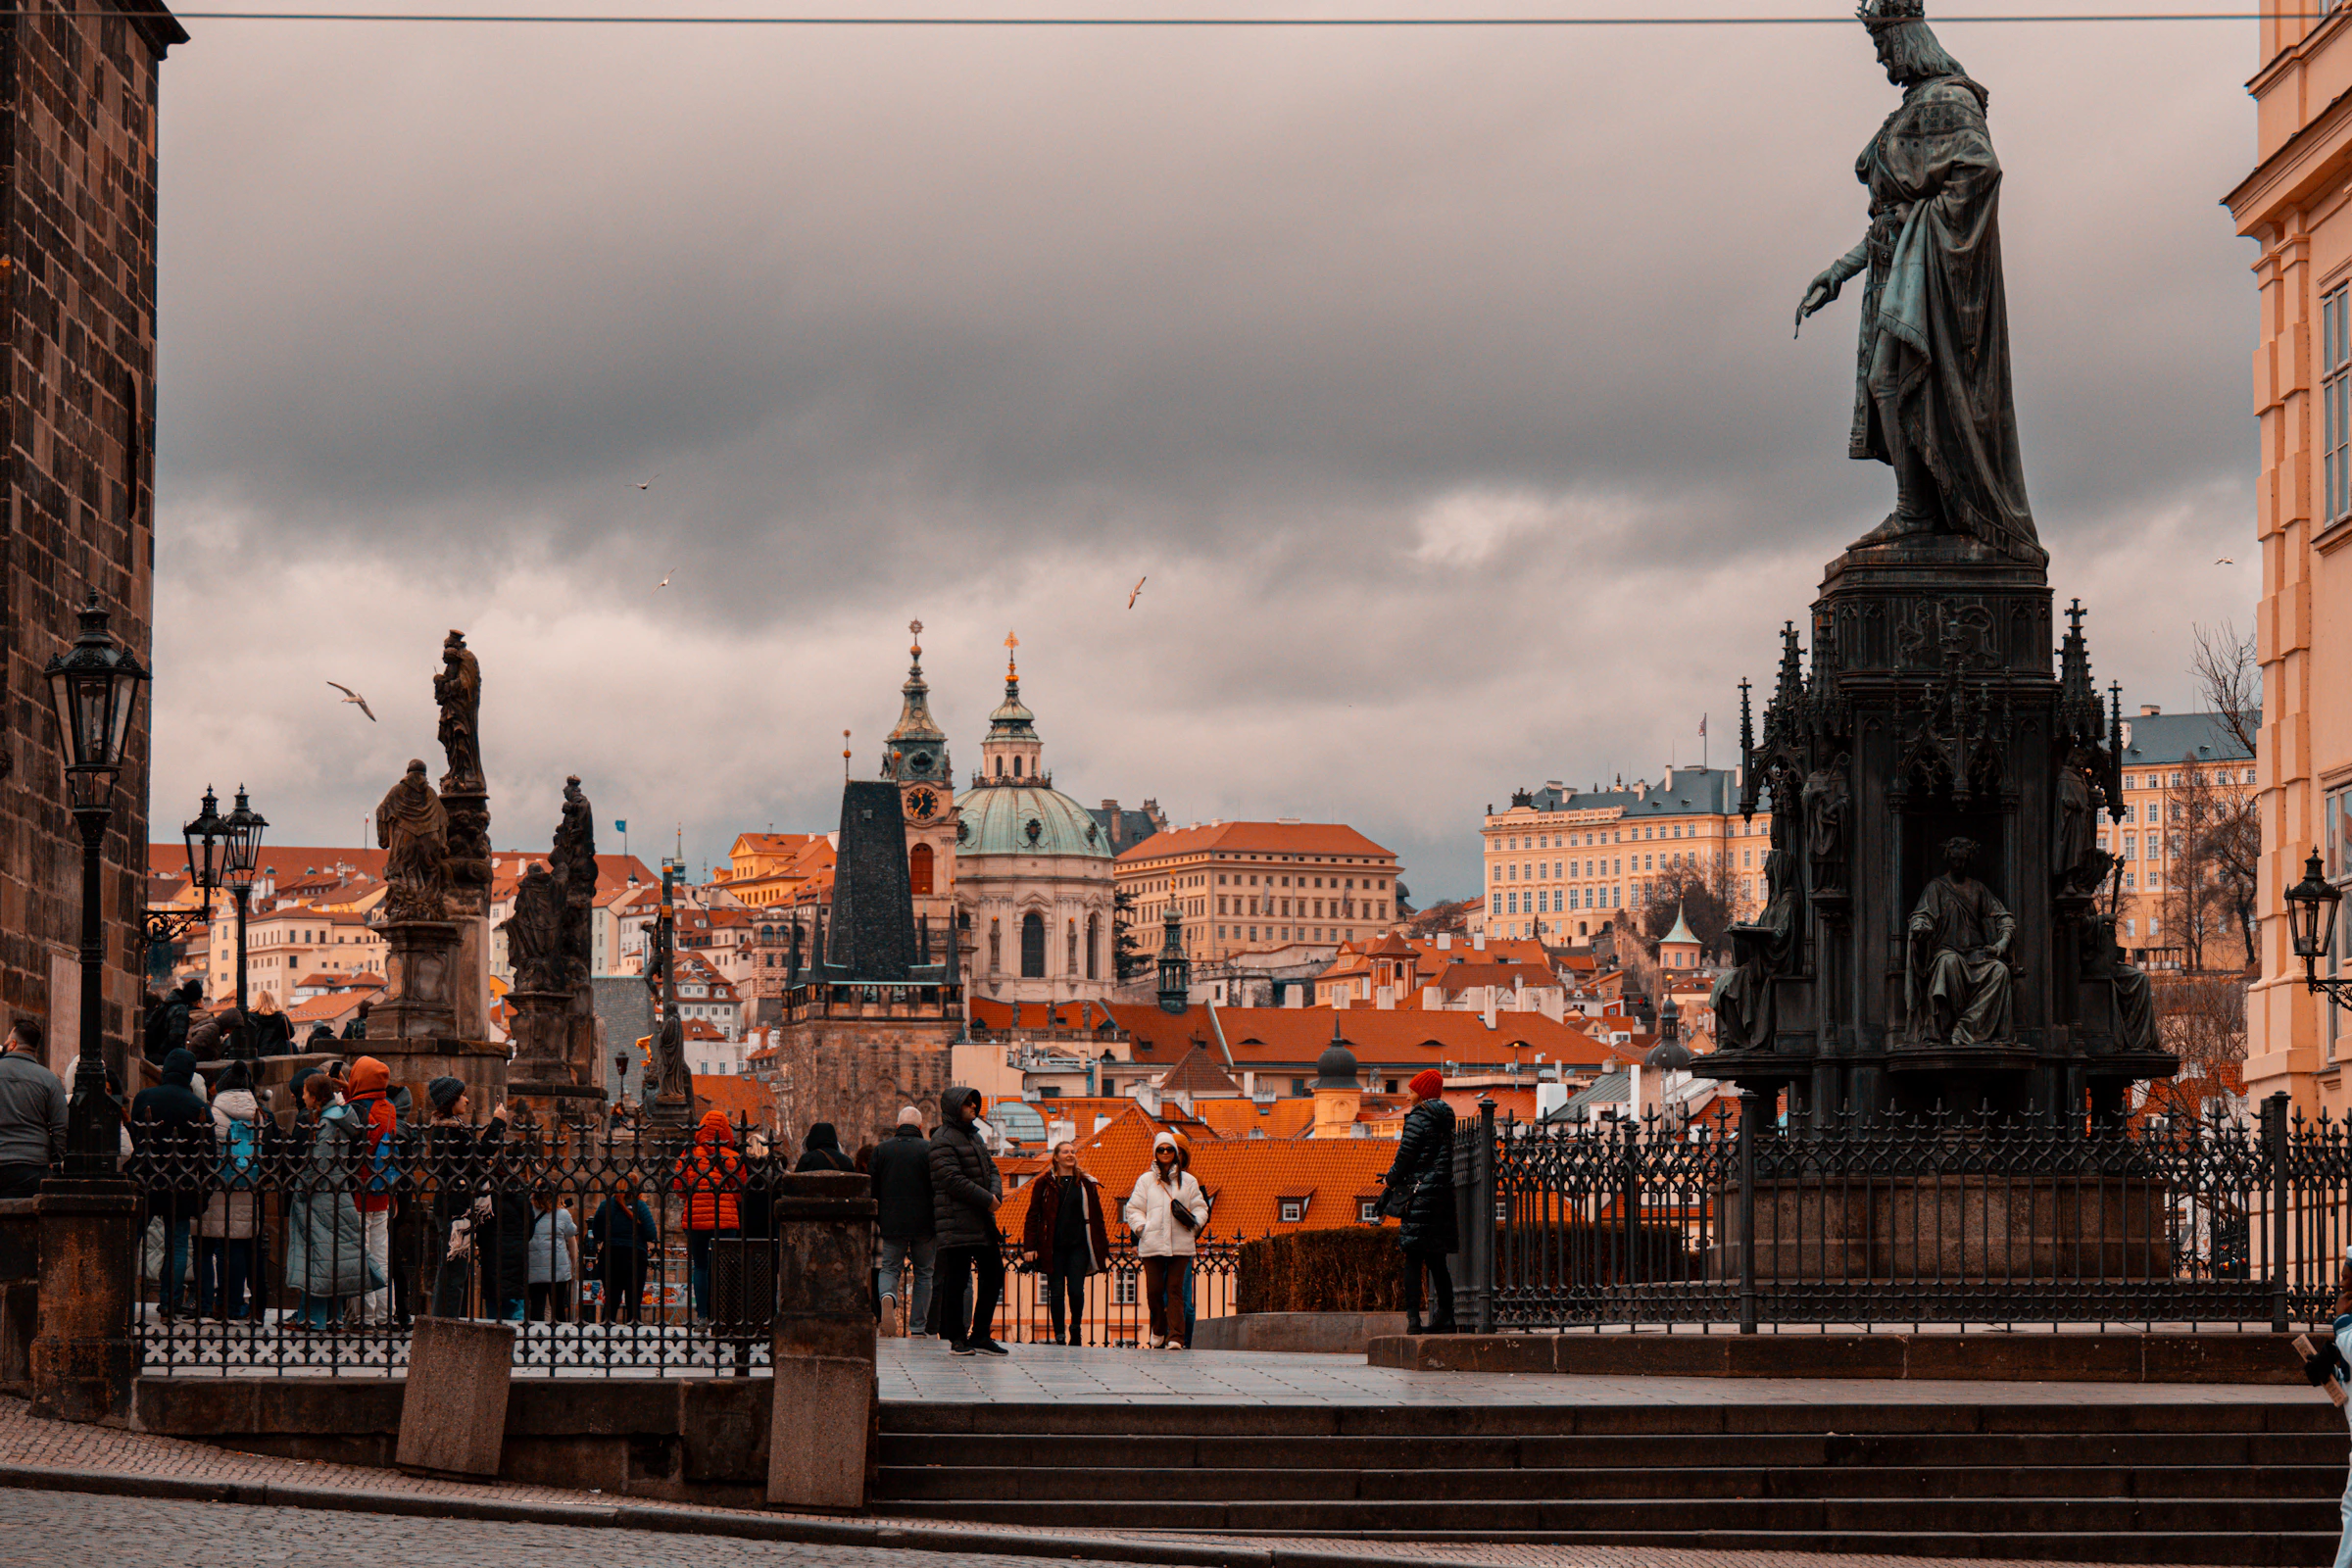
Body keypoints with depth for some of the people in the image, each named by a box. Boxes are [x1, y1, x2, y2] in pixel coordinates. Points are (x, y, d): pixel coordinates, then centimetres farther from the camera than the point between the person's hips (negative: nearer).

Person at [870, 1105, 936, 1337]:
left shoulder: (881, 1149, 3)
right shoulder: (929, 1151, -4)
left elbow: (873, 1188, 5)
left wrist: (874, 1221, 11)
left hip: (892, 1222, 1)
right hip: (923, 1223, -1)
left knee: (890, 1268, 10)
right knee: (923, 1273, 9)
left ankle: (888, 1295, -24)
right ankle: (917, 1327, 6)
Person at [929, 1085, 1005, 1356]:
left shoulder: (973, 1135, 20)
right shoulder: (943, 1140, -9)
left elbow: (991, 1170, 19)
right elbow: (953, 1179, -18)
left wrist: (996, 1194, -3)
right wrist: (987, 1200, -15)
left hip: (982, 1221, 9)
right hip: (957, 1222, -9)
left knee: (993, 1273, 8)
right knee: (956, 1278, -4)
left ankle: (981, 1335, 14)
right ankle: (957, 1338, 2)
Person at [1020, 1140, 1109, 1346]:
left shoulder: (1086, 1184, 10)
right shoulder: (1045, 1184, 5)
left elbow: (1096, 1217, 13)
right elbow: (1033, 1216, 5)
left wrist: (1103, 1249, 8)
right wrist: (1029, 1246, -4)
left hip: (1078, 1246, 1)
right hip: (1053, 1247, -1)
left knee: (1076, 1290, -8)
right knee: (1056, 1292, -1)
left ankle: (1076, 1328, 14)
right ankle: (1059, 1335, 6)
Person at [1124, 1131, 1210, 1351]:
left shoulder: (1188, 1181, 13)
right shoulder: (1145, 1180, 13)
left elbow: (1201, 1208, 14)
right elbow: (1134, 1209, 12)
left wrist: (1194, 1221, -6)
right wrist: (1143, 1228, -4)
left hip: (1180, 1245, 0)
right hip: (1152, 1245, 0)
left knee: (1175, 1290, -6)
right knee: (1154, 1291, -2)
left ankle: (1175, 1337, -10)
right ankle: (1159, 1331, 19)